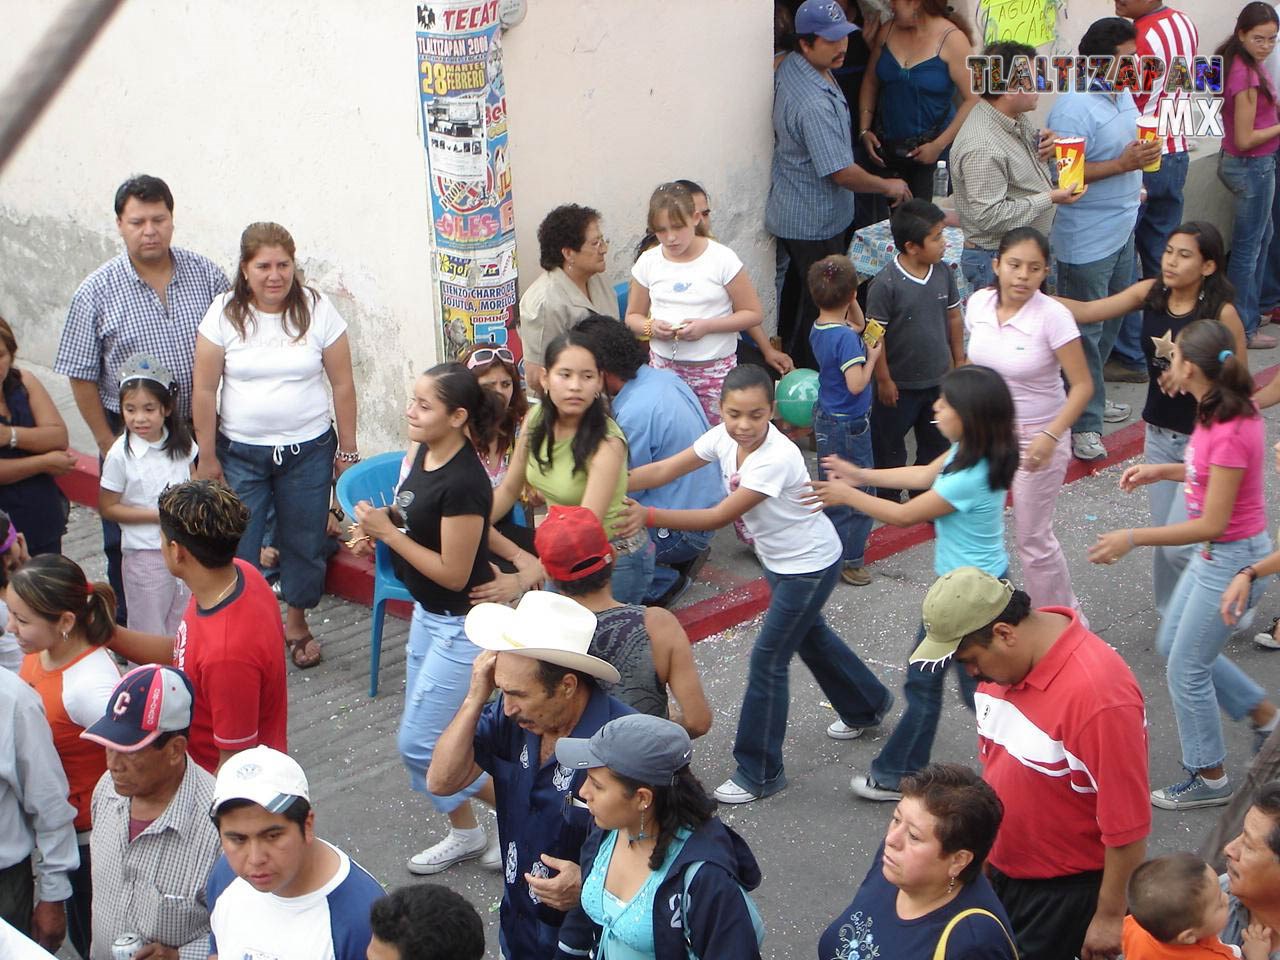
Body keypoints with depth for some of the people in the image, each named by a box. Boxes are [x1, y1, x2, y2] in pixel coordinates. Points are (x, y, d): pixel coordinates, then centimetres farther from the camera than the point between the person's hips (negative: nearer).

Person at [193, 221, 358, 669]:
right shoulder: (224, 314, -7)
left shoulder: (317, 310, -5)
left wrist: (347, 449, 2)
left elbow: (342, 384, 0)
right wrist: (207, 457, -2)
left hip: (308, 449, 1)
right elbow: (205, 390, -3)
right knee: (236, 547, -1)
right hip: (240, 452, -1)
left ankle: (297, 624, 34)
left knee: (304, 543, 13)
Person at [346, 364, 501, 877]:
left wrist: (389, 532, -21)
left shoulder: (463, 483, -28)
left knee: (419, 743, -4)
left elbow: (453, 573, -24)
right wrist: (376, 525, -6)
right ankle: (465, 834, 37)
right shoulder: (422, 452, -1)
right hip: (428, 614, 9)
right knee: (423, 734, 18)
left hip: (462, 625, -9)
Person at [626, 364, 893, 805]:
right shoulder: (724, 438, -13)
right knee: (810, 635, 27)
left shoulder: (776, 458, -35)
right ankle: (868, 704, 53)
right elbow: (663, 470, -14)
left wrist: (647, 516, -39)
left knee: (768, 658, -5)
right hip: (778, 561, 9)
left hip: (811, 565, -9)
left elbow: (719, 517, -34)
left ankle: (759, 773, 8)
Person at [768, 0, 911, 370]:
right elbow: (841, 172, -30)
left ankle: (786, 350, 44)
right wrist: (889, 186, -13)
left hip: (789, 211, 10)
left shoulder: (788, 65, -2)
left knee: (798, 281, 26)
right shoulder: (815, 104, -34)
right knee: (820, 299, 5)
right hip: (816, 221, -10)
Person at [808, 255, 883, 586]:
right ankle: (850, 559, 10)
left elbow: (858, 324, 20)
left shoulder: (818, 329, 2)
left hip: (826, 418, 9)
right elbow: (856, 385, -30)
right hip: (849, 423, -9)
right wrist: (872, 357, -16)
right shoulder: (846, 338, -26)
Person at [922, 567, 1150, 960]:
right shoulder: (1005, 658, -6)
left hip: (1065, 892, -7)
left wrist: (1110, 916, -16)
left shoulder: (1097, 696, -31)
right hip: (1002, 871, 7)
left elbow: (1127, 826, -24)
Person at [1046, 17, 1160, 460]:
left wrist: (1144, 154, 6)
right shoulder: (1074, 108, -22)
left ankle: (1089, 394, 36)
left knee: (1110, 322, 20)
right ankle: (1083, 423, 6)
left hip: (1121, 230, 10)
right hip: (1086, 240, -10)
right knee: (1084, 331, -2)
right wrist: (1122, 164, -27)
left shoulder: (1122, 94, 8)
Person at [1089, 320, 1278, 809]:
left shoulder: (1230, 433, -30)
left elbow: (1212, 524, -28)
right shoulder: (1224, 410, -2)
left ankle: (1209, 779, 23)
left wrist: (1133, 538, -24)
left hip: (1233, 559, -10)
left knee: (1186, 668, 4)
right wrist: (1161, 471, 6)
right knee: (1172, 644, 23)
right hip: (1214, 553, 10)